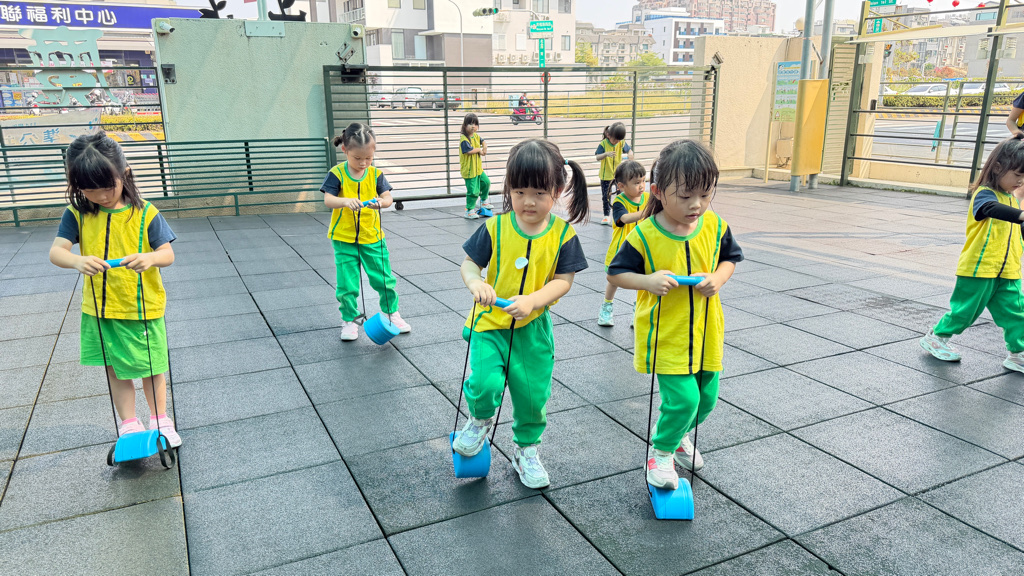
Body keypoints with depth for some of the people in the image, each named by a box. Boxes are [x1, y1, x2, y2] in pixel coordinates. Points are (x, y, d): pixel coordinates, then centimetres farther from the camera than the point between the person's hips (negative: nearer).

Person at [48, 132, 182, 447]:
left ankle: (160, 421, 32)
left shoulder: (144, 213, -11)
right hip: (99, 310, 2)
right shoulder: (77, 214, -5)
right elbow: (56, 251, -13)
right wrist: (78, 261, -36)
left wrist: (149, 258, -37)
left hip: (143, 308, -2)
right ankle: (129, 426, 32)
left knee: (151, 368, 11)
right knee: (116, 371, 15)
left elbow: (168, 254, -14)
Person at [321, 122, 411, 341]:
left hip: (372, 236, 2)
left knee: (384, 278, 9)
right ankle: (349, 320, 21)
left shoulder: (375, 174, -2)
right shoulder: (337, 174, -9)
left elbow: (388, 197, -10)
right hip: (344, 238, -2)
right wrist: (345, 201, -41)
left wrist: (380, 202, -34)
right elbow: (328, 199, -20)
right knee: (347, 284, 2)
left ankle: (391, 313, 29)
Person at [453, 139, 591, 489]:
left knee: (533, 394, 8)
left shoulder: (562, 233, -7)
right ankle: (481, 420, 18)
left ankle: (526, 450, 35)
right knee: (486, 383, -18)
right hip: (490, 322, -1)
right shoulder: (495, 228, -8)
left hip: (533, 328, 1)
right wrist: (475, 283, -23)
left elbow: (563, 280, -8)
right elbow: (469, 263, 0)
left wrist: (532, 300, -25)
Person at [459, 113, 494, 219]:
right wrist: (479, 149, -15)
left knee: (486, 182, 23)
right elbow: (469, 150, -32)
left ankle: (482, 202, 44)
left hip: (478, 168, 9)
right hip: (469, 170, -9)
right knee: (473, 190, -8)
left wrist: (484, 149, 3)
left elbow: (483, 142, 24)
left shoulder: (476, 136, 7)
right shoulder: (464, 139, -19)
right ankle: (469, 211, 3)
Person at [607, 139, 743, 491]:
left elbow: (731, 258, 11)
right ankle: (661, 451, 17)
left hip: (705, 331, 5)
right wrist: (648, 280, -25)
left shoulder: (714, 227, -6)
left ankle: (677, 434, 46)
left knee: (706, 398, 16)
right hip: (665, 335, -5)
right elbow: (614, 274, -7)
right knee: (683, 398, -11)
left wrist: (718, 279, -10)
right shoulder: (644, 236, -17)